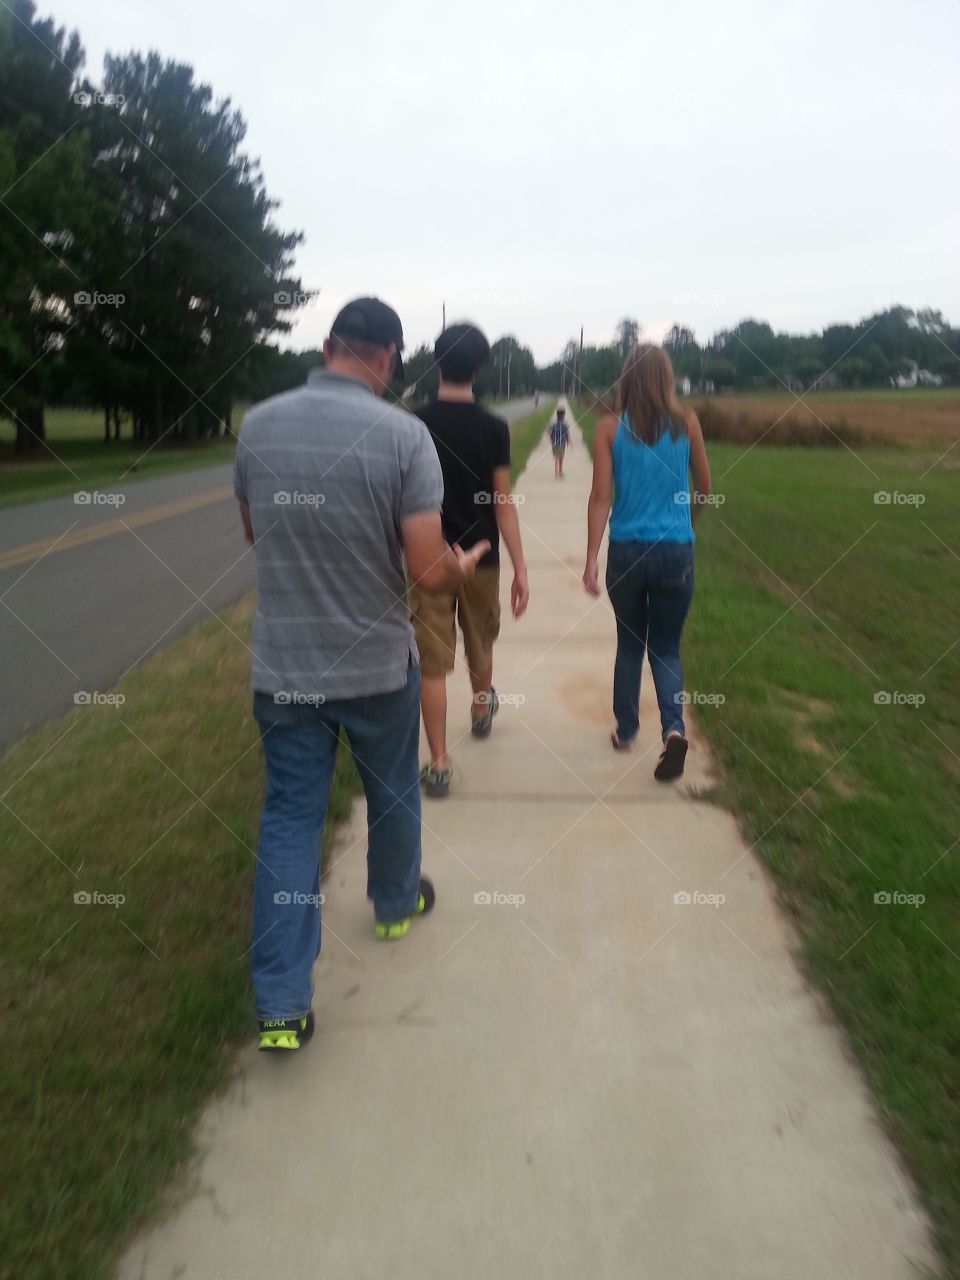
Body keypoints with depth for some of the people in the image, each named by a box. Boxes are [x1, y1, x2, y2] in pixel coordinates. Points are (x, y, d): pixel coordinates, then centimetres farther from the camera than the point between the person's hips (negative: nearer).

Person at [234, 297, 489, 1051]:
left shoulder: (257, 425, -2)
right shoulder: (403, 434, -16)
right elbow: (429, 572, -17)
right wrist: (463, 568, 6)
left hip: (282, 664, 3)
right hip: (378, 663, -2)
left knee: (289, 817, 10)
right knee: (392, 794, 22)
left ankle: (281, 1005, 12)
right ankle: (396, 905, 47)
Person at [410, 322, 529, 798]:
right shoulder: (494, 428, -7)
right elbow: (503, 503, -10)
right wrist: (520, 569, -6)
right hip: (480, 558, 1)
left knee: (432, 664, 2)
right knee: (480, 645, 23)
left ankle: (439, 764, 3)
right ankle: (481, 711, 49)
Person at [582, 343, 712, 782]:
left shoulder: (610, 428, -3)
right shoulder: (687, 423, 0)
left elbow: (601, 496, -9)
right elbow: (705, 489, 9)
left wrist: (590, 559, -8)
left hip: (626, 551, 0)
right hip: (675, 551, 0)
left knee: (630, 642, 18)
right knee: (666, 647, 11)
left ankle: (625, 730, 28)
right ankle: (674, 728, -11)